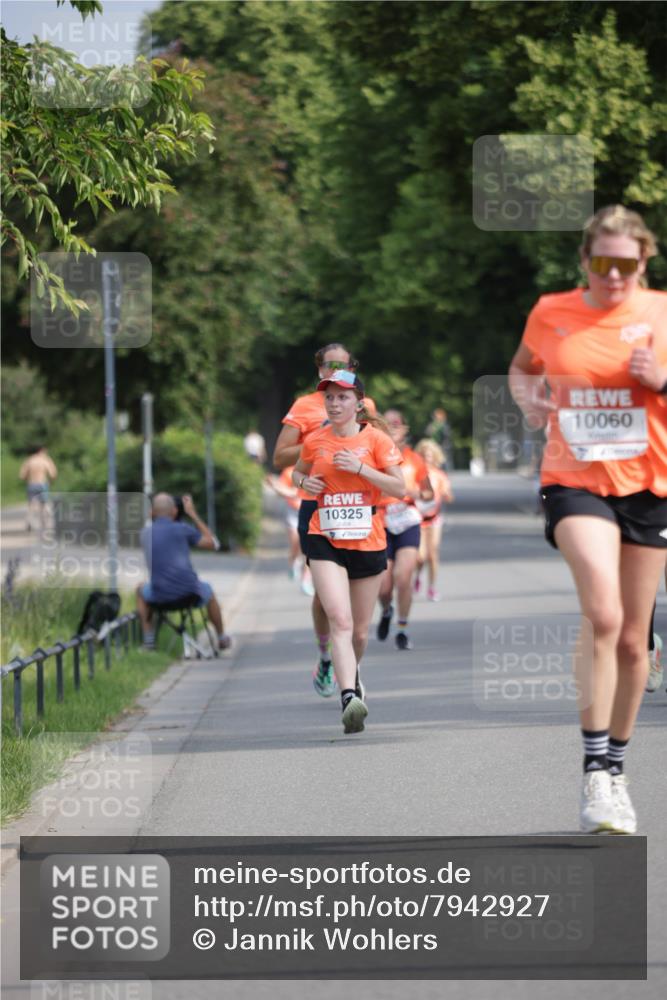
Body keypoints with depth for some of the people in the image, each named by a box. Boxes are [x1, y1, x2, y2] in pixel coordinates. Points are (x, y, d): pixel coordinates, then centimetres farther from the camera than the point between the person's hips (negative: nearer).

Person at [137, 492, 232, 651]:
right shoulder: (182, 529, -3)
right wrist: (193, 514, 12)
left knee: (141, 590, 36)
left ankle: (148, 638, 25)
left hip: (159, 596, 1)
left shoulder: (146, 533, 6)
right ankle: (221, 638, 48)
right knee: (207, 590, 35)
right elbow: (212, 543, 9)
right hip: (189, 592, -1)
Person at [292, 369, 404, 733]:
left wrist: (360, 468, -16)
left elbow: (399, 488, -4)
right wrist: (303, 482, 0)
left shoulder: (375, 438, -2)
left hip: (368, 542, 0)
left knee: (360, 631, 13)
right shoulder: (315, 441, 5)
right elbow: (296, 472, 24)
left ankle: (352, 674, 45)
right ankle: (349, 698, -30)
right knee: (340, 621, -20)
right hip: (325, 540, 0)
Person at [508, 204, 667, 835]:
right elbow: (523, 366, 22)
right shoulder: (550, 314, 3)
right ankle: (595, 771, -19)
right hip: (575, 481, -1)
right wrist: (528, 398, 1)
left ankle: (616, 770, 25)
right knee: (603, 614, -24)